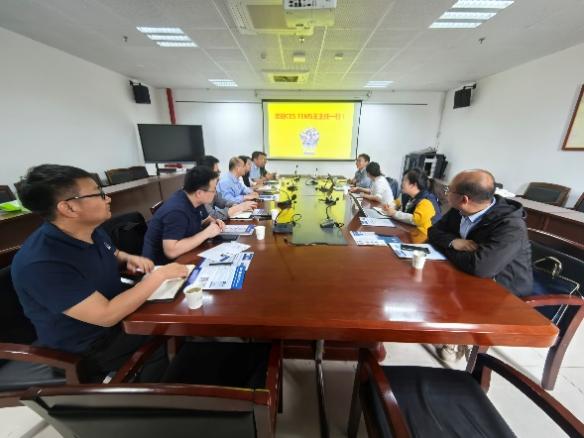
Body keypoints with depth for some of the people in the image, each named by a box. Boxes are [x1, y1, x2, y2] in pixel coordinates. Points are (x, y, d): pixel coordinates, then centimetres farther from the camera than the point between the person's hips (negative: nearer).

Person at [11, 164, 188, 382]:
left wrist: (129, 259, -7)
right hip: (88, 347, -7)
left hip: (117, 310, 7)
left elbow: (111, 254, 16)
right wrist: (160, 275, -28)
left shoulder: (92, 230, -7)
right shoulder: (41, 264, -32)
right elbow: (106, 316, -33)